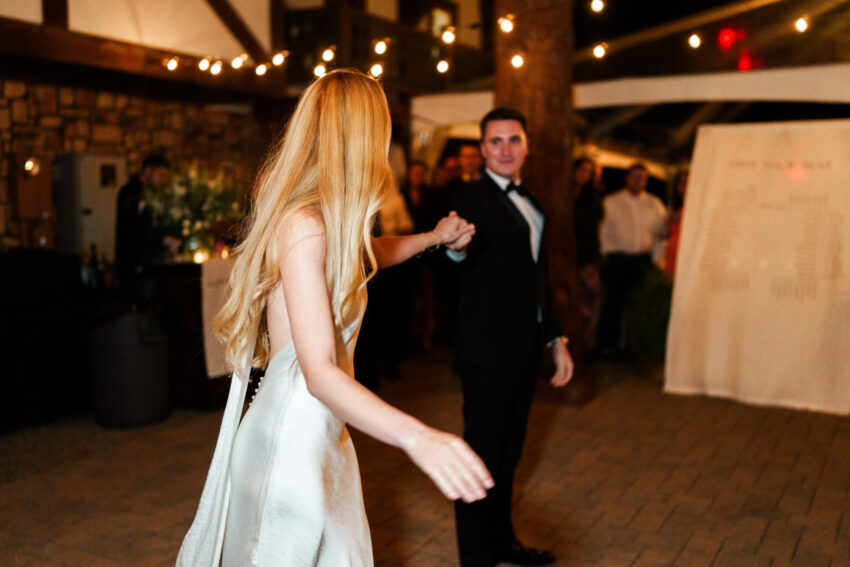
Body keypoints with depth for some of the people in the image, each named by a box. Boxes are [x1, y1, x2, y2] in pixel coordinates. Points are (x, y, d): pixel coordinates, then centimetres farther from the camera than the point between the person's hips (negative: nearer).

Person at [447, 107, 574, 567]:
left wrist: (557, 340, 16)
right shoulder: (472, 198, -10)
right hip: (487, 351, -8)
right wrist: (458, 244, -56)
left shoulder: (530, 204, 15)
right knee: (482, 454, 1)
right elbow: (465, 246, -32)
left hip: (525, 349, 8)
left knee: (508, 452, 19)